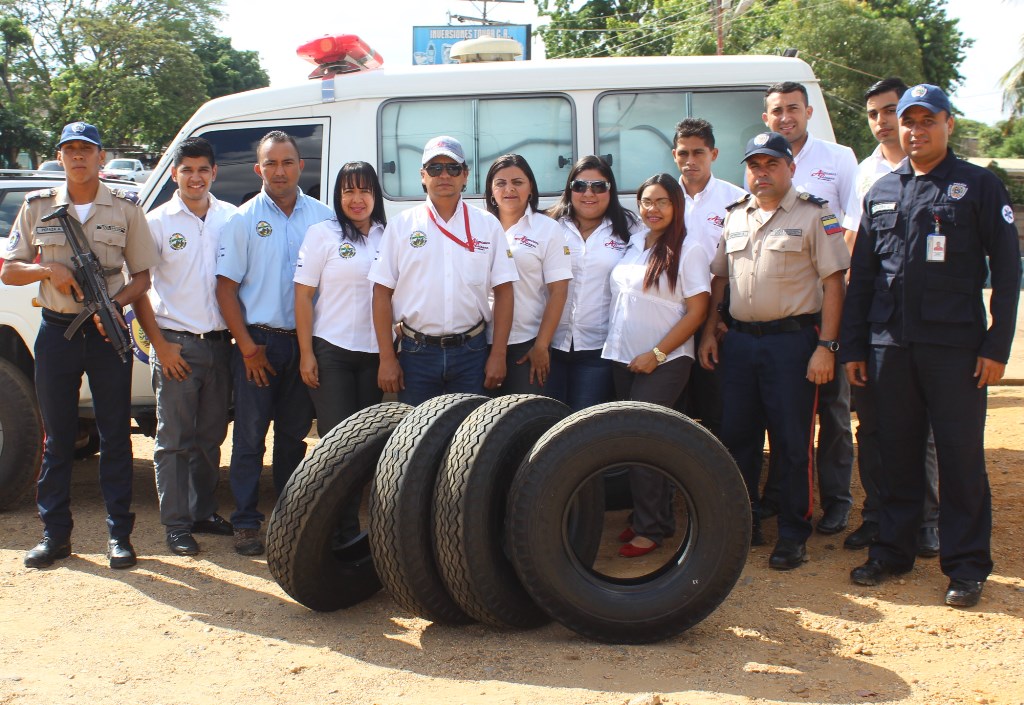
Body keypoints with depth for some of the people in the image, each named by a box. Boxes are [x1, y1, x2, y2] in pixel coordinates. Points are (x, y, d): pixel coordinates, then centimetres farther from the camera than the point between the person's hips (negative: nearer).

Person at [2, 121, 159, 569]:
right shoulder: (38, 206, 7)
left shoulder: (125, 207, 3)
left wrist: (116, 303, -15)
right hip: (56, 331, 2)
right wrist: (49, 269, -12)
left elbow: (143, 274, 4)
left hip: (108, 331, -1)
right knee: (57, 437, 7)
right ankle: (55, 534, 16)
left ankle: (119, 534, 10)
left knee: (115, 435, 2)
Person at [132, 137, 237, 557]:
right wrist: (160, 344, -7)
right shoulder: (158, 222, -2)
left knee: (210, 437, 13)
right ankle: (176, 525, 9)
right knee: (174, 440, 1)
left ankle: (204, 512, 26)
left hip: (220, 344, 3)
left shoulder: (231, 218, 6)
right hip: (177, 345, -3)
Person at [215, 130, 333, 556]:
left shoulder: (323, 217, 4)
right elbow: (226, 287, -2)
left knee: (294, 435, 12)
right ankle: (246, 523, 10)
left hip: (305, 342, 2)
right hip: (259, 340, -2)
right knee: (250, 436, 1)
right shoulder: (244, 219, -1)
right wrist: (247, 346, -8)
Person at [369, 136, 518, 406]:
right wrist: (387, 358, -5)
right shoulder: (401, 225, 3)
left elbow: (503, 292, 4)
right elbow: (382, 293, 1)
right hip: (416, 352, 0)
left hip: (471, 352, 0)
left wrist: (498, 355, -3)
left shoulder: (488, 224, 5)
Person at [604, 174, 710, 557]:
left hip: (664, 363, -6)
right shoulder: (632, 244, 10)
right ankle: (647, 516, 23)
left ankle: (651, 528, 5)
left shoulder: (689, 249, -7)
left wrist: (656, 354, -14)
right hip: (623, 359, 6)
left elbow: (697, 312, -11)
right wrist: (614, 344, 10)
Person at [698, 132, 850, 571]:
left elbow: (833, 283, -7)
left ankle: (793, 534, 12)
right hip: (739, 340, 5)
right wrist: (709, 332, 11)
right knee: (736, 436, 11)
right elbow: (718, 278, 19)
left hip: (793, 340, -5)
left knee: (793, 443, 0)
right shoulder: (734, 217, 13)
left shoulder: (813, 215, -3)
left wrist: (826, 346, -14)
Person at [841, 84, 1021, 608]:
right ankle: (892, 550, 22)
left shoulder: (979, 186, 3)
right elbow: (860, 275, 16)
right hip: (890, 344, 4)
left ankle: (966, 566, 10)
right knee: (896, 452, 10)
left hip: (955, 345, -3)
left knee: (961, 456, 1)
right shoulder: (880, 192, 15)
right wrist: (852, 346, 10)